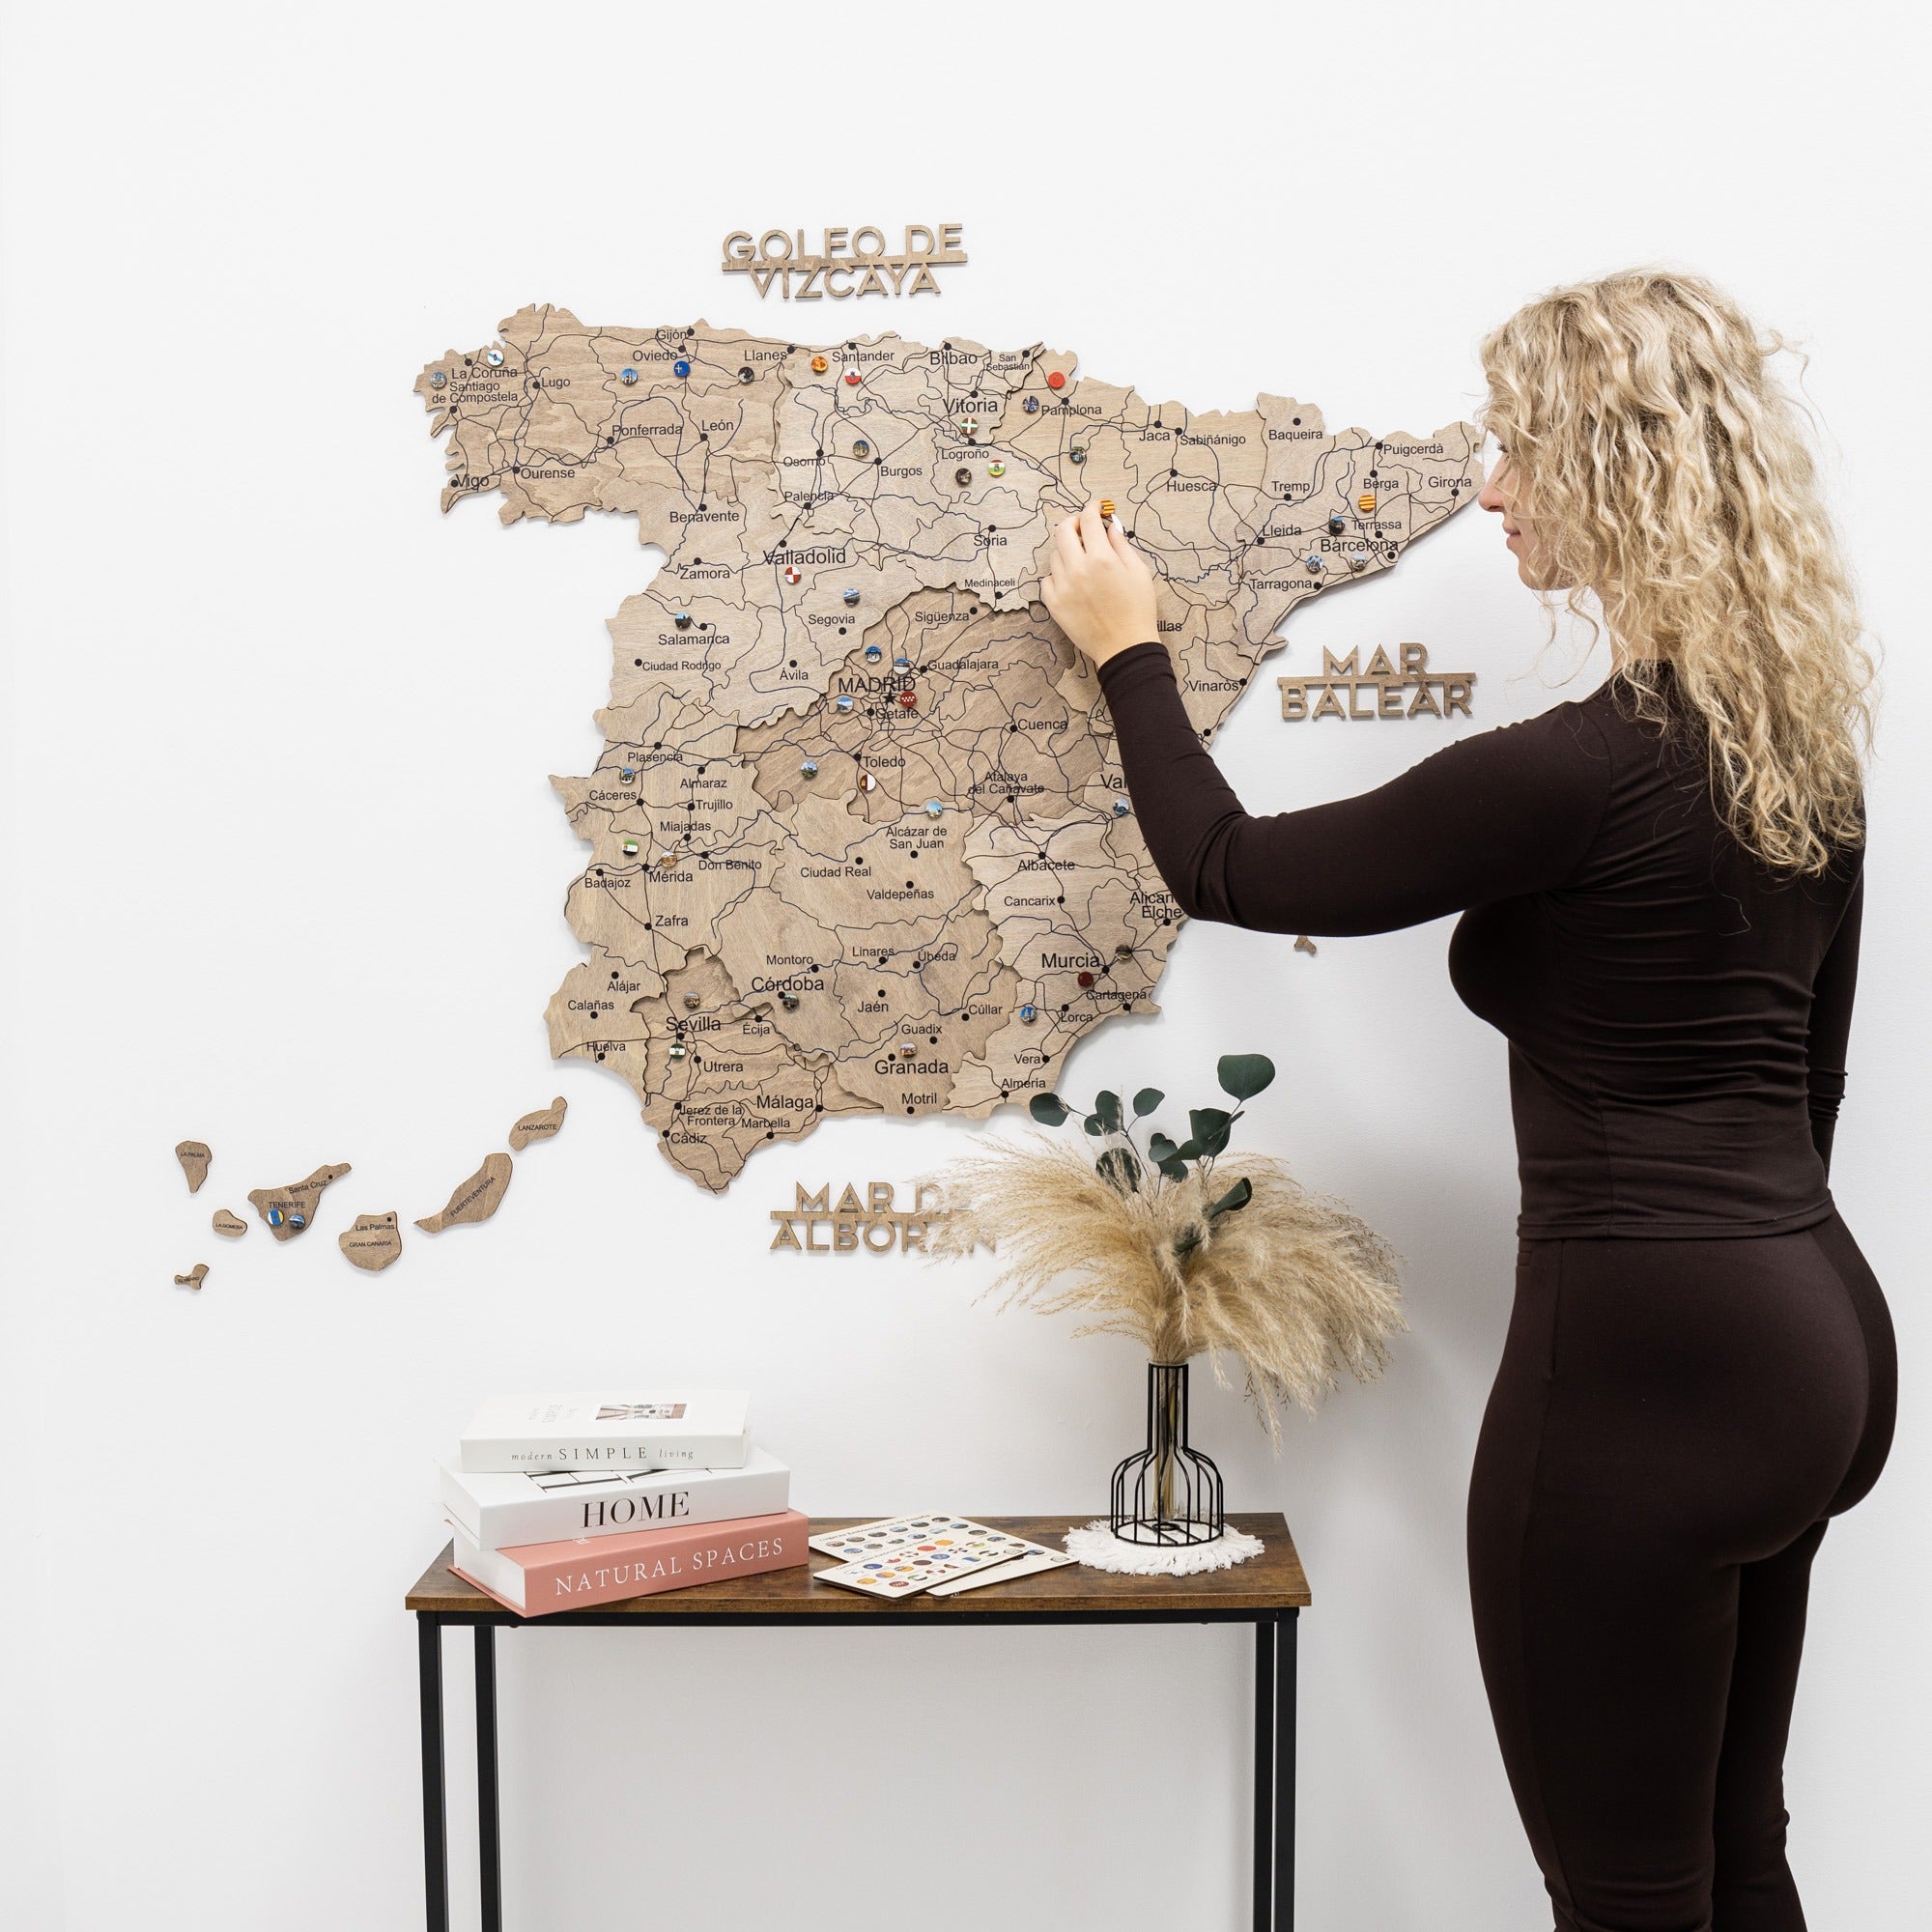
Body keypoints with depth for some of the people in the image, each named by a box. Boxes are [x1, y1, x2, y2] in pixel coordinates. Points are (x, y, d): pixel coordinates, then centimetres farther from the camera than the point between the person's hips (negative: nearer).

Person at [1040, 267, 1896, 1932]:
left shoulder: (1583, 768, -21)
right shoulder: (1805, 741, 6)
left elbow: (1226, 871, -10)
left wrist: (1128, 653, 5)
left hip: (1645, 1360, -9)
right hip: (1813, 1332, 9)